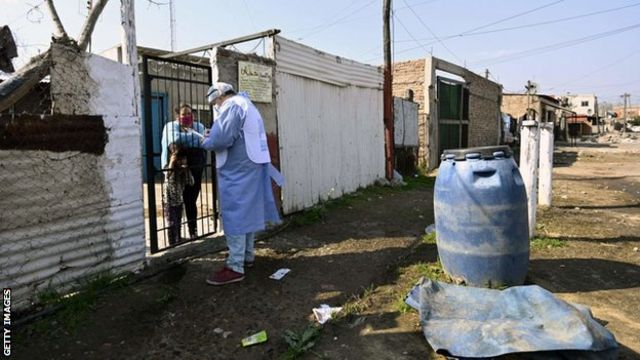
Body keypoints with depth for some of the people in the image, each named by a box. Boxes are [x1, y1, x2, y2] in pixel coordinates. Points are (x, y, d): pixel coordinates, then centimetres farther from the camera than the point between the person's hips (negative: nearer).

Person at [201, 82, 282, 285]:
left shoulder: (232, 106, -10)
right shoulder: (246, 105, 22)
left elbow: (222, 138, -23)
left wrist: (206, 142, -3)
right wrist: (212, 137, 12)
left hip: (237, 170, -10)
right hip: (251, 166, 10)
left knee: (234, 215, -8)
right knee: (247, 212, 16)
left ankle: (235, 267, -4)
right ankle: (247, 256, 26)